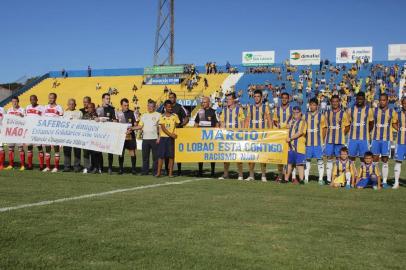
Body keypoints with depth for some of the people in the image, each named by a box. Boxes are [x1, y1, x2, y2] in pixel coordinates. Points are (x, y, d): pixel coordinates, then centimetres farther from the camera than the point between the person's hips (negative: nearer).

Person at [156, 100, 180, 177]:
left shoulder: (175, 116, 6)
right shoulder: (162, 116, 2)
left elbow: (177, 126, 12)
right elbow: (163, 128, -5)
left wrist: (174, 133, -4)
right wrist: (171, 134, -15)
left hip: (171, 138, 1)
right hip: (163, 137, -1)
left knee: (171, 156, -1)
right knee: (161, 155, -1)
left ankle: (170, 172, 3)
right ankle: (158, 172, 3)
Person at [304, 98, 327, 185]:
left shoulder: (321, 116, 2)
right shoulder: (305, 116, 9)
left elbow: (324, 128, 2)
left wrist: (323, 140, -4)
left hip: (318, 142, -3)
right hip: (308, 142, 3)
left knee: (320, 159, -1)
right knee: (307, 159, 6)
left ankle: (320, 179, 3)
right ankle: (306, 178, 13)